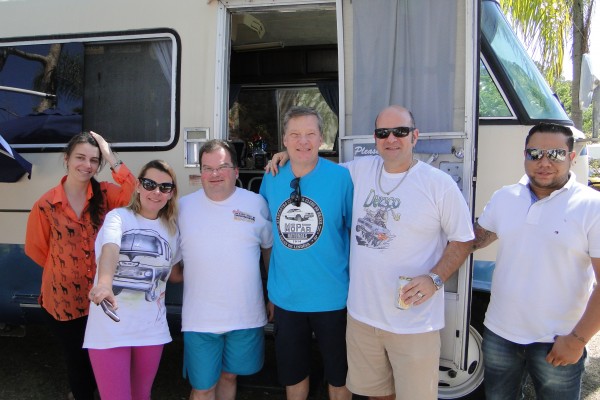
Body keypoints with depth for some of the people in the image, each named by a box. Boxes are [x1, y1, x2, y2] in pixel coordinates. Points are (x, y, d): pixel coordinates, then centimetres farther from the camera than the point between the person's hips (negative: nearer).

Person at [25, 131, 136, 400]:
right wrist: (63, 268, 8)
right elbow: (36, 249, 1)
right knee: (77, 360, 16)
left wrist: (112, 159, -25)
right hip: (63, 300, -1)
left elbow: (135, 196, -25)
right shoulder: (45, 205, -10)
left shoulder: (105, 194, -6)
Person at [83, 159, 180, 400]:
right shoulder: (118, 217, -8)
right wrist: (105, 283, -49)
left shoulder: (172, 229, 6)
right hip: (110, 326, -4)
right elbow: (110, 248, -30)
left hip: (152, 327, 4)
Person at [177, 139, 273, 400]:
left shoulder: (256, 204, 0)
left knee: (229, 376, 19)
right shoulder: (183, 207, 1)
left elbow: (269, 248, 9)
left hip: (246, 317, 1)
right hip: (199, 320, 0)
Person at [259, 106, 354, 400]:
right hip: (285, 297, 3)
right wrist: (271, 282, 10)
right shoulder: (271, 180, -1)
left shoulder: (342, 177, -11)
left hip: (333, 298, -3)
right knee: (292, 375, 21)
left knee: (338, 376, 16)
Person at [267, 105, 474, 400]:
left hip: (414, 323, -3)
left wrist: (434, 278, -17)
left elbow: (462, 240, -2)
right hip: (361, 314, 4)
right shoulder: (359, 170, 3)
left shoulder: (439, 184, -7)